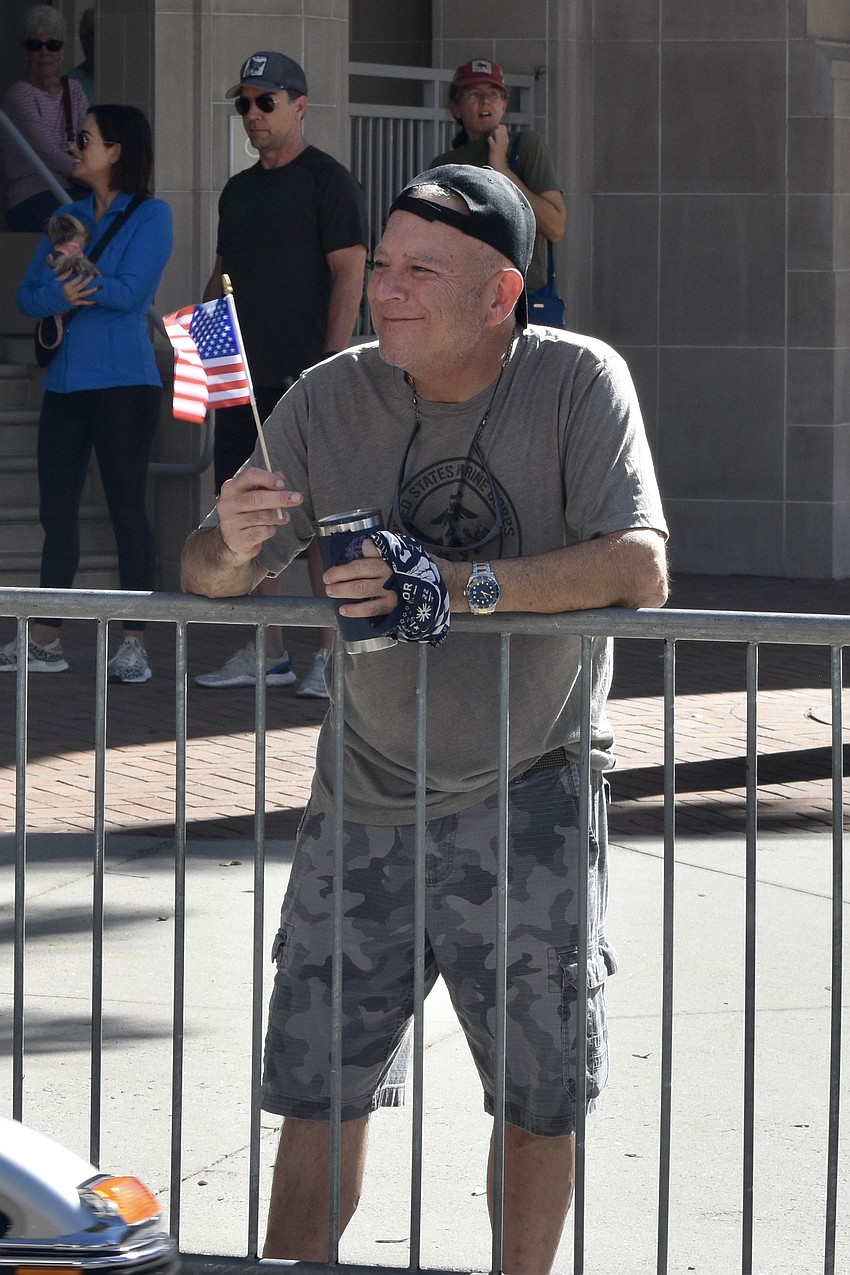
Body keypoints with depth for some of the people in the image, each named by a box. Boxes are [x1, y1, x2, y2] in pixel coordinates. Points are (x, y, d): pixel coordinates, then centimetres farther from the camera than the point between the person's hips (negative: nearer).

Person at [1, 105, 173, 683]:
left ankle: (135, 645, -5)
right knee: (57, 510, 7)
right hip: (65, 383, 6)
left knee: (127, 507, -6)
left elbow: (131, 290, -15)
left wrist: (73, 279, -4)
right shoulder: (67, 217, 15)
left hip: (123, 381, -6)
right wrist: (59, 294, -15)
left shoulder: (150, 215, -2)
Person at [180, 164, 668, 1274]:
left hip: (528, 796, -2)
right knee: (320, 1085, 5)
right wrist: (233, 547, -24)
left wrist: (462, 583, -32)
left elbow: (640, 567, -22)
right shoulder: (331, 400, -3)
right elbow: (202, 573, 2)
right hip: (365, 796, 2)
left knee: (542, 1095, 5)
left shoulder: (577, 382, -10)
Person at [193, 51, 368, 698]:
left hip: (306, 376, -8)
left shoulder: (329, 182, -4)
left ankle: (331, 653, -7)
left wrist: (330, 366, -16)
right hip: (243, 376, 8)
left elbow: (349, 276, -10)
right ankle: (268, 652, 10)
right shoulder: (238, 190, 19)